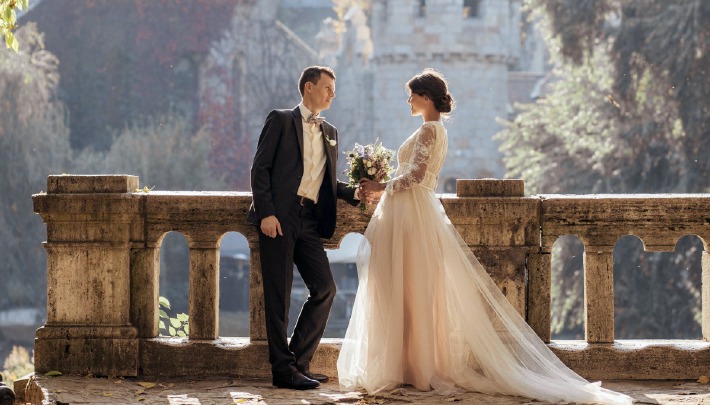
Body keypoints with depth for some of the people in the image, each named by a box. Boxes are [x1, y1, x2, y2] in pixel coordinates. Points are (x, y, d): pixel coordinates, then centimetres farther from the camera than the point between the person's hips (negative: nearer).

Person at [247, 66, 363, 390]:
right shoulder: (281, 120, 2)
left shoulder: (330, 132, 20)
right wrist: (266, 213, -15)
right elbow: (260, 169, -5)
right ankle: (283, 369, 1)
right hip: (279, 217, -6)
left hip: (310, 220, 6)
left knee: (324, 289, 0)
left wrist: (355, 193, 2)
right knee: (278, 294, -3)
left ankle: (299, 363, 10)